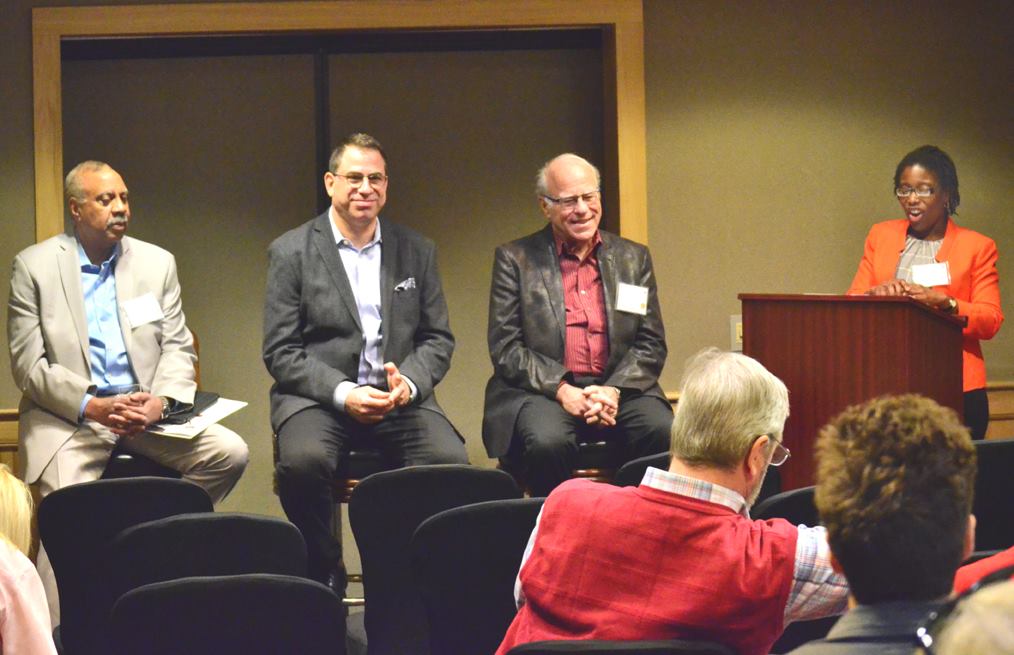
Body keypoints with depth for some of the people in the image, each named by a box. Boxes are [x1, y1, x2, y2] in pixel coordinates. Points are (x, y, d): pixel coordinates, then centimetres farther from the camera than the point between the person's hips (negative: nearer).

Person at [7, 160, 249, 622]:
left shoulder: (157, 263, 12)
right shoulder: (34, 266, 2)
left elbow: (177, 347, 9)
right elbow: (28, 364, -3)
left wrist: (160, 401, -13)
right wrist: (92, 407, -18)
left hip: (145, 411, 4)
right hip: (68, 415, -4)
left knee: (229, 452, -20)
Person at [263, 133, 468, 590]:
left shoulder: (416, 251, 14)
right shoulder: (291, 252, 4)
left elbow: (438, 339, 13)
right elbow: (280, 352, -1)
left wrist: (409, 382, -10)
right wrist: (342, 393, -16)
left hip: (399, 398, 2)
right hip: (317, 395, -2)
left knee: (451, 462, -28)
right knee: (303, 461, -35)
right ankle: (324, 577, -10)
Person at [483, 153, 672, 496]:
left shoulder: (634, 258, 15)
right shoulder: (514, 259, 7)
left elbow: (651, 343, 11)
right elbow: (505, 348, 0)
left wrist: (614, 390, -9)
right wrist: (561, 390, -14)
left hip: (619, 388, 2)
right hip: (540, 391, -2)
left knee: (666, 435, -28)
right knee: (548, 442, -35)